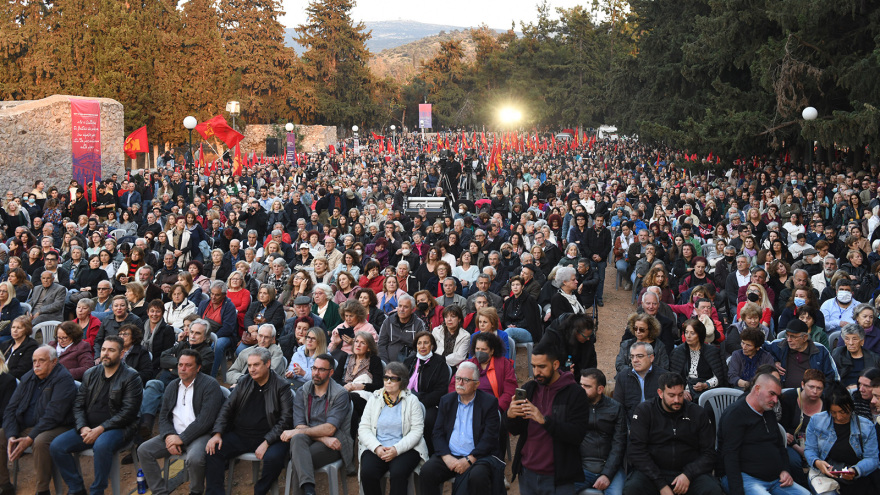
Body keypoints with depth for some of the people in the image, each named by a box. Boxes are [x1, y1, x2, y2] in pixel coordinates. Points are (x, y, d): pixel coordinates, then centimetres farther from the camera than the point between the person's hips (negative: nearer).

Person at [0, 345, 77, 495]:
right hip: (24, 427, 7)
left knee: (40, 441, -36)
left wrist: (29, 439, -24)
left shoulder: (63, 379, -12)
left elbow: (53, 415, -21)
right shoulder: (28, 378, 10)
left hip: (55, 427, -7)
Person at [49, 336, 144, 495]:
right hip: (89, 428, 6)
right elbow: (78, 405, 10)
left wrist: (100, 429, -19)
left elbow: (128, 412, -12)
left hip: (117, 429, -6)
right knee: (56, 445, -15)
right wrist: (83, 427, -9)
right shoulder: (90, 374, 13)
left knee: (101, 445, -37)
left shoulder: (131, 377, -4)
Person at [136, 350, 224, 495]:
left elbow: (205, 419, -16)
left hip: (200, 434, -7)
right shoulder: (172, 386, 15)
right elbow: (163, 416, 13)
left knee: (194, 458, -35)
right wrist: (168, 435, -9)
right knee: (143, 451, -9)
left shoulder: (210, 385, -7)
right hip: (174, 434, 7)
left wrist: (182, 438, -18)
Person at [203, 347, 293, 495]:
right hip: (239, 436, 4)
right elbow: (227, 408, 12)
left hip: (268, 438, -4)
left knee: (274, 458, -33)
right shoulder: (244, 382, 12)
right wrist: (217, 433, -5)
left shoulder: (281, 386, -2)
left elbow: (286, 418, -8)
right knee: (213, 450, -20)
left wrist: (266, 442, -18)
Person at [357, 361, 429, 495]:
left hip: (405, 448, -2)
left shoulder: (411, 400, 5)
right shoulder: (374, 399, 13)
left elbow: (417, 430, -3)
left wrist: (397, 449, -17)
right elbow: (363, 428, 6)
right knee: (367, 473, -27)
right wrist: (377, 447, -12)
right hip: (375, 448, 2)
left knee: (398, 473, -32)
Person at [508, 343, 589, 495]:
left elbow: (578, 435, -18)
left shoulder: (574, 394, -10)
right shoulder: (528, 389, 5)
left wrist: (545, 420, -28)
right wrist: (511, 416, -16)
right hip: (527, 474, 4)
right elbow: (516, 431, 6)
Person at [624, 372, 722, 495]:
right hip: (652, 471, -1)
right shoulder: (644, 411, 1)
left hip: (690, 472, 1)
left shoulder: (698, 413, 8)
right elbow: (637, 451, -6)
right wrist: (661, 484, -15)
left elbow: (708, 453, 7)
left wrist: (688, 475, -13)